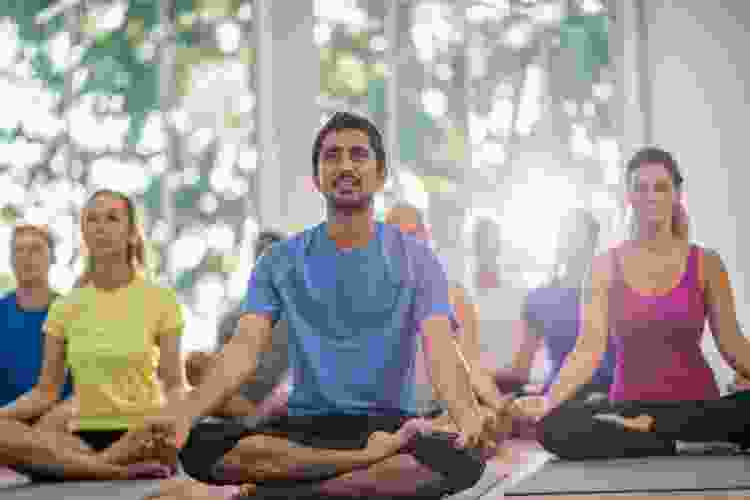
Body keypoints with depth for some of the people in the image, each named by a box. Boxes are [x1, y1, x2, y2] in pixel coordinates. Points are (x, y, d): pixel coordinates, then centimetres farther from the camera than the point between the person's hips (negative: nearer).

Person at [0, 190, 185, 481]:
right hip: (85, 434, 4)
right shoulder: (65, 308, 9)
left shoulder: (159, 300, 1)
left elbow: (174, 384, 1)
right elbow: (46, 392, 11)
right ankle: (120, 469, -25)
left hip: (141, 436, -4)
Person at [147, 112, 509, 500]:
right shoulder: (281, 262, 8)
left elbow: (440, 349, -11)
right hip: (304, 427, 1)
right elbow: (246, 346, -5)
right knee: (198, 447, -28)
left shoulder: (415, 260, 4)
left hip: (387, 424, 0)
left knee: (462, 461, -35)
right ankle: (374, 458, -23)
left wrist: (467, 416, -34)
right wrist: (188, 410, -26)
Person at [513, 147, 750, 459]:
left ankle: (644, 429, -21)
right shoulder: (606, 265, 5)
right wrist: (548, 401, -20)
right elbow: (589, 350, -3)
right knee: (555, 427, -31)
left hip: (697, 405, 0)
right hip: (629, 406, 0)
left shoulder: (705, 263, 6)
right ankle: (688, 444, -23)